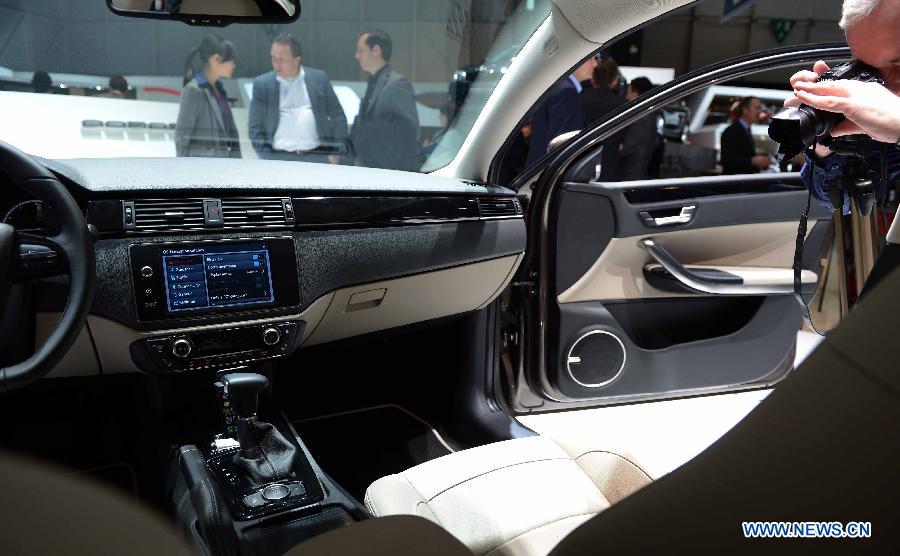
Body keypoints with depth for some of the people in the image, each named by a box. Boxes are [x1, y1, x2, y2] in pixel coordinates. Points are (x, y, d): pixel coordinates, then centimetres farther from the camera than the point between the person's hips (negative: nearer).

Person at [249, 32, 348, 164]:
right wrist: (265, 158, -6)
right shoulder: (262, 84, 7)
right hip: (278, 157, 0)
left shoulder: (319, 78, 8)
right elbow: (255, 127, 6)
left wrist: (336, 153, 1)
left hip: (318, 155, 1)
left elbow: (338, 117, 10)